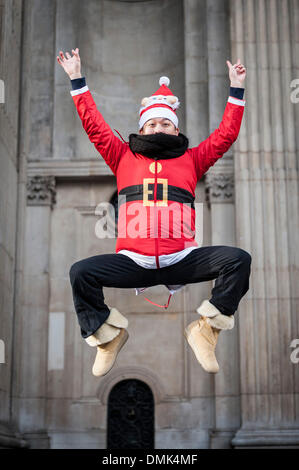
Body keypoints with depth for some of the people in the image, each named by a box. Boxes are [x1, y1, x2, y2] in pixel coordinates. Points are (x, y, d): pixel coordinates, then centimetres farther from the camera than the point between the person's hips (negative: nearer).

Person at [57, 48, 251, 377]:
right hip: (133, 261, 0)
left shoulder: (191, 160, 19)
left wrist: (236, 89, 18)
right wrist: (77, 80, 16)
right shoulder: (124, 158, 18)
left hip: (181, 259, 1)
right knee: (80, 272, -24)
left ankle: (204, 330, -4)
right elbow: (94, 125, 16)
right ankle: (108, 334, 3)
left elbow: (226, 134, 18)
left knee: (239, 259, -22)